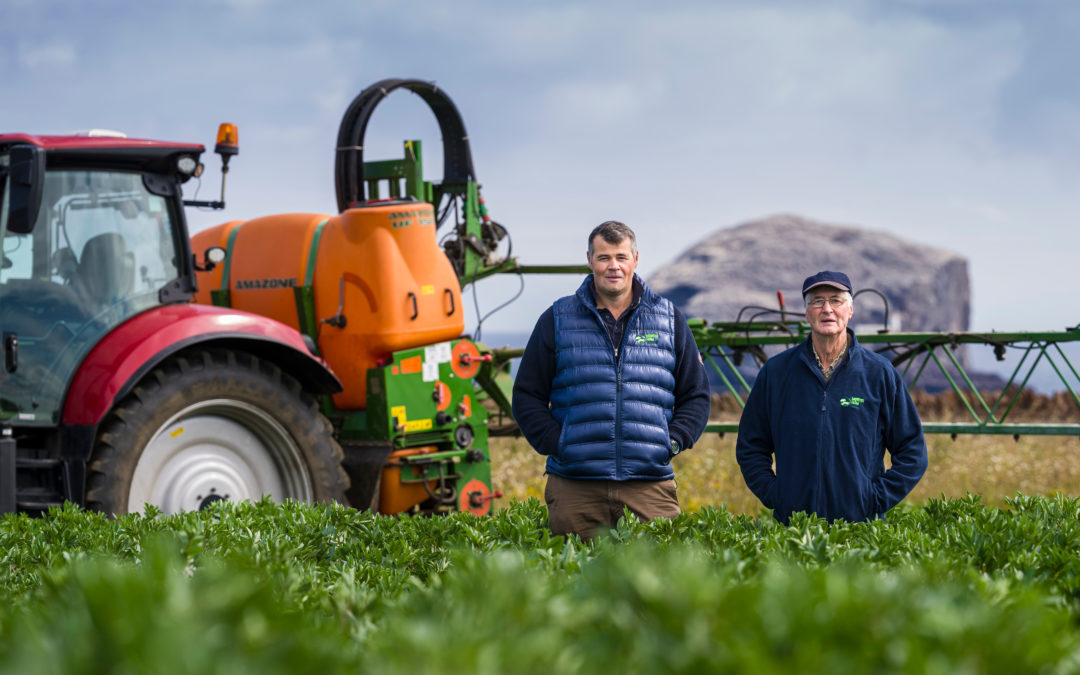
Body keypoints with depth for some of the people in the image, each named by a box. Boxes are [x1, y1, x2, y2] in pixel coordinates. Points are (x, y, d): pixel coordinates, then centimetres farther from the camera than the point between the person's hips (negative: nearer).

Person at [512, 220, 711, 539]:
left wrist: (672, 442, 1)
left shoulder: (669, 319, 13)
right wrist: (556, 445, -4)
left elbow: (696, 396, 17)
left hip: (650, 485, 1)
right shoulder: (557, 320, 9)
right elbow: (527, 396, 10)